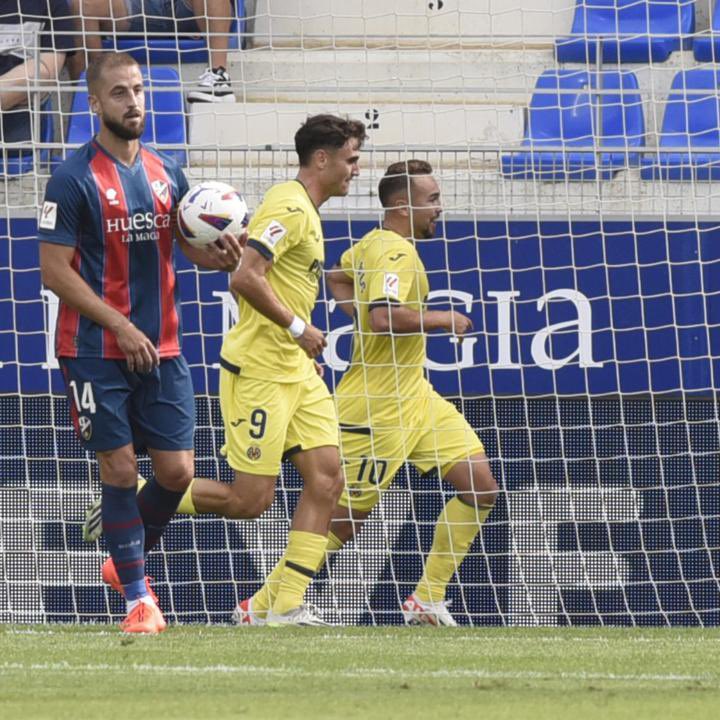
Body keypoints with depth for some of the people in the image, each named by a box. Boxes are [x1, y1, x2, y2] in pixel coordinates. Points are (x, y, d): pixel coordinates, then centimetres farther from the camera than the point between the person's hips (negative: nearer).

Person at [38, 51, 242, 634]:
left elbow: (191, 245, 14)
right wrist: (121, 328, -16)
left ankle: (127, 560, 27)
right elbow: (55, 270, -11)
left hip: (161, 348, 5)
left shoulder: (165, 173, 9)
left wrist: (220, 256, -10)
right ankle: (137, 597, 8)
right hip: (95, 351, -5)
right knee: (120, 469, -3)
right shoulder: (73, 178, -8)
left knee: (177, 472, 2)